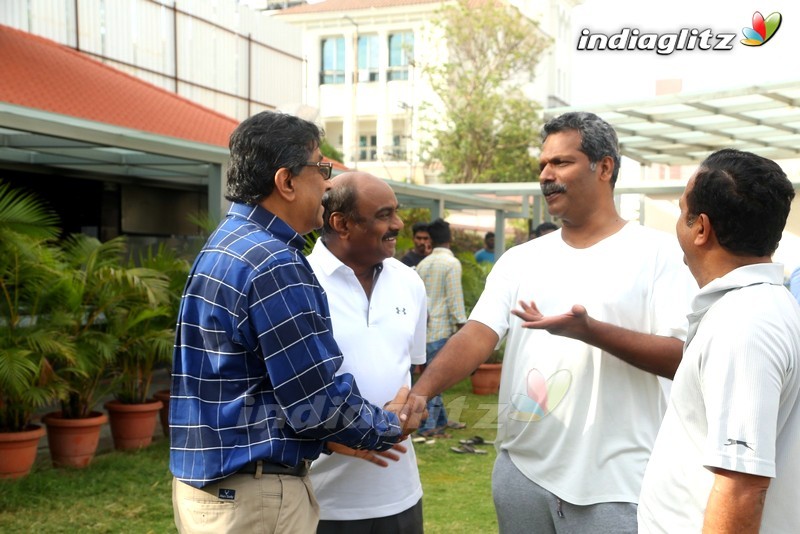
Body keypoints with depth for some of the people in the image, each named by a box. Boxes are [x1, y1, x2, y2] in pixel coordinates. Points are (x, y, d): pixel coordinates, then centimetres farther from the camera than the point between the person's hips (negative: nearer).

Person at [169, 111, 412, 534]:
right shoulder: (274, 265, -21)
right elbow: (317, 402, -20)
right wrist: (388, 428, -2)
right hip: (255, 496, -9)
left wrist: (332, 436, 10)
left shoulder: (225, 244, 10)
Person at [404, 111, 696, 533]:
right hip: (520, 470, 4)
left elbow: (681, 357, -12)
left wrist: (589, 331, -24)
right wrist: (420, 392, -19)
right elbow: (477, 335, -3)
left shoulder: (658, 253, -5)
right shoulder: (520, 260, 7)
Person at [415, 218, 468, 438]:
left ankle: (441, 420, 24)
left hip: (424, 327, 7)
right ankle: (428, 426, -2)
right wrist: (462, 327, -9)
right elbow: (455, 299, -14)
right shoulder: (451, 263, -11)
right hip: (442, 328, -7)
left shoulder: (423, 264, 10)